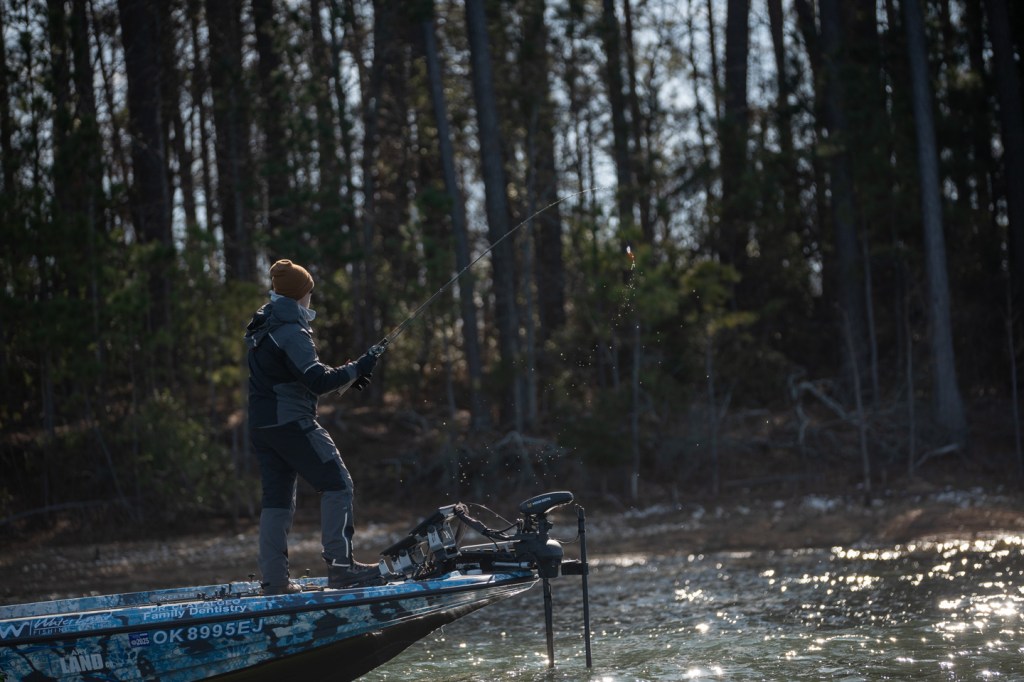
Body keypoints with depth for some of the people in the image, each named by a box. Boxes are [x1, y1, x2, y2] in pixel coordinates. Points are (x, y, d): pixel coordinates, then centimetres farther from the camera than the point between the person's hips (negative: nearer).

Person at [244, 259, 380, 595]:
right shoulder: (291, 331, -14)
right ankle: (339, 564, -12)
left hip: (261, 425, 9)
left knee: (277, 498, 10)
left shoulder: (261, 327, 16)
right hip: (291, 422, -9)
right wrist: (355, 369, -9)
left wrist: (344, 377, 17)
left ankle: (274, 579, 9)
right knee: (337, 484, -5)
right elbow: (317, 381, -21)